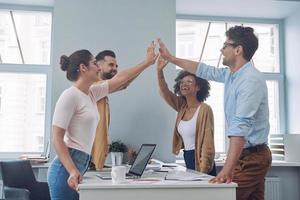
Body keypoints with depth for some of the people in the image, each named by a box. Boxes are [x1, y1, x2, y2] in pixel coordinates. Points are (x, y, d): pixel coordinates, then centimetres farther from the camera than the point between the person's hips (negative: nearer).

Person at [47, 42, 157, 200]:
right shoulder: (70, 96, -13)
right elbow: (57, 138, -16)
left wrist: (147, 62, 27)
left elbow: (119, 79, 23)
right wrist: (72, 171, -25)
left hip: (79, 167, 9)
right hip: (67, 169, -9)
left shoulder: (91, 93, 12)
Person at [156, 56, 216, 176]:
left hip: (199, 160, -7)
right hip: (187, 158, 7)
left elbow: (207, 142, -17)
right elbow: (164, 93, -3)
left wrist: (203, 170, -21)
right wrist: (159, 71, -18)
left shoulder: (204, 109, -15)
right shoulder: (182, 107, 6)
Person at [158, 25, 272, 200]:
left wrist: (227, 169, -35)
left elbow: (241, 126, -29)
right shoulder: (231, 74, 9)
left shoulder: (250, 79, -20)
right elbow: (204, 70, 24)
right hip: (248, 155, 9)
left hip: (251, 156, -9)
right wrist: (170, 58, 27)